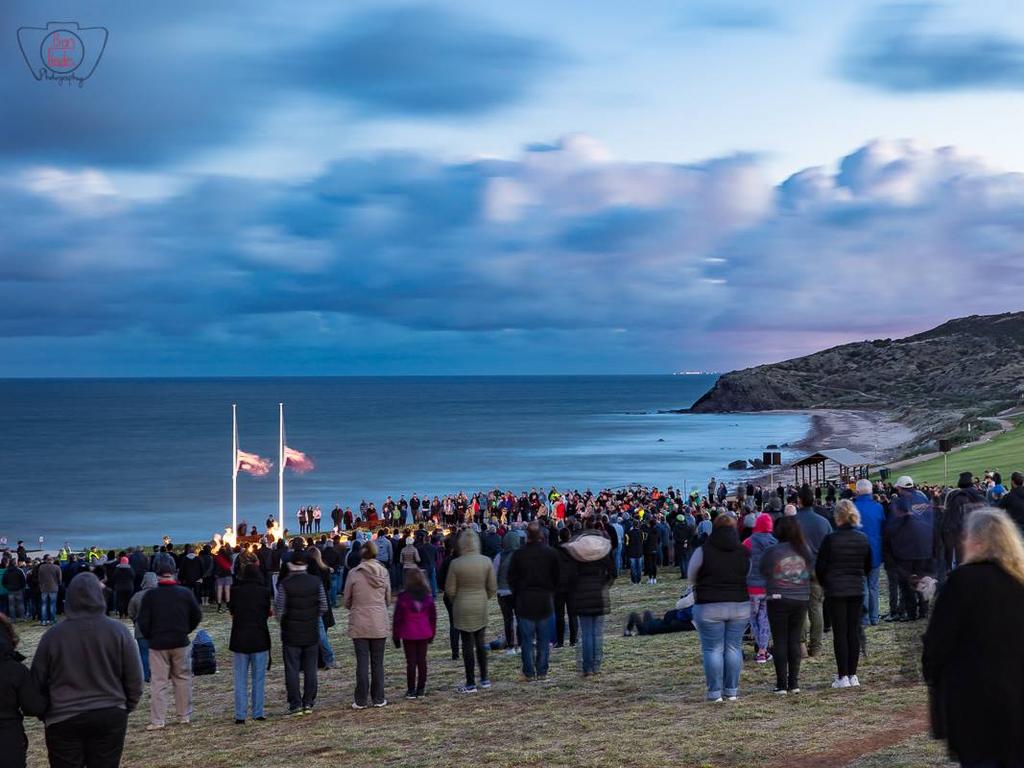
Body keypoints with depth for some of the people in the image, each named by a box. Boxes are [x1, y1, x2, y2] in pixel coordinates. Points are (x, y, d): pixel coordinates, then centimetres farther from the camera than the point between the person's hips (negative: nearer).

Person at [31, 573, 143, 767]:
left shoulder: (53, 634, -7)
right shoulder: (118, 631, -7)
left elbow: (38, 680, 2)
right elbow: (134, 677, -1)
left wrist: (45, 714, 16)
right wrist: (128, 706, 15)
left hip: (63, 719, 0)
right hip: (110, 717, 1)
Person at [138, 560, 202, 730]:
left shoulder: (150, 595, -5)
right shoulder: (185, 593, 0)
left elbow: (143, 621, -5)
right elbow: (197, 616, 6)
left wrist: (150, 637, 10)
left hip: (158, 644, -2)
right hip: (180, 643, 2)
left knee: (158, 682, 0)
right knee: (182, 679, 13)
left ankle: (158, 720, -3)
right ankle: (185, 716, 16)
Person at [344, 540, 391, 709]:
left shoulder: (354, 574, -9)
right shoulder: (383, 572, -2)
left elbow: (346, 601, 0)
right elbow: (388, 599, 8)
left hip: (359, 624, -2)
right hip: (379, 624, 2)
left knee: (362, 662, 2)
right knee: (378, 662, 10)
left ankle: (361, 700, 5)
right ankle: (378, 698, 14)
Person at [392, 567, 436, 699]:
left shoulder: (403, 598, -10)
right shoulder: (428, 597, 4)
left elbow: (397, 618, -6)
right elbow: (433, 616, 12)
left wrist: (396, 637, 3)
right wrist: (432, 633, 22)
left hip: (408, 635, -3)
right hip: (424, 634, 4)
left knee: (411, 662, 1)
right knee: (422, 660, 9)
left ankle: (411, 690, 4)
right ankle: (421, 689, 12)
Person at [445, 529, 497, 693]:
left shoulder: (455, 564, -14)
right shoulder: (486, 561, -6)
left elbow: (450, 590, -8)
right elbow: (492, 588, -1)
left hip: (462, 608, -3)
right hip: (481, 607, 3)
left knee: (467, 645, 3)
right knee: (480, 643, 17)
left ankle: (471, 683, 7)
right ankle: (484, 679, 22)